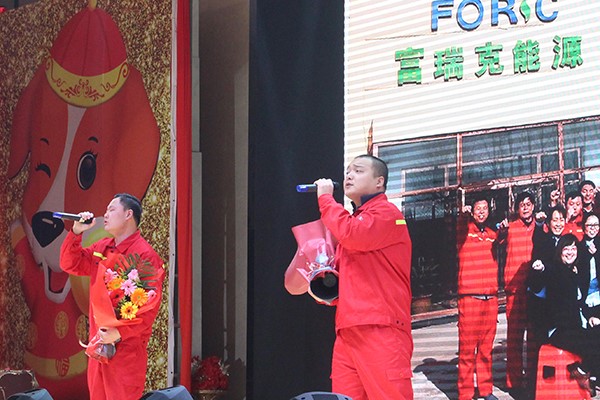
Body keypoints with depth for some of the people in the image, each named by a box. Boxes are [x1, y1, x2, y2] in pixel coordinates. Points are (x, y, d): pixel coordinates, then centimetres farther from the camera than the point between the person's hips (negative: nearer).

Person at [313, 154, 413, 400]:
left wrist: (325, 198, -6)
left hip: (380, 328, -9)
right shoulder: (354, 220, 26)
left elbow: (352, 235, -19)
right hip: (348, 331, 9)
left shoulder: (386, 213, -1)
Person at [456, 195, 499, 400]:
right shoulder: (466, 231, 0)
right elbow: (460, 229, -19)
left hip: (490, 296, 5)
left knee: (486, 346, 9)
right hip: (469, 296, -5)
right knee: (467, 347, -5)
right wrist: (463, 215, -35)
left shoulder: (492, 234, 16)